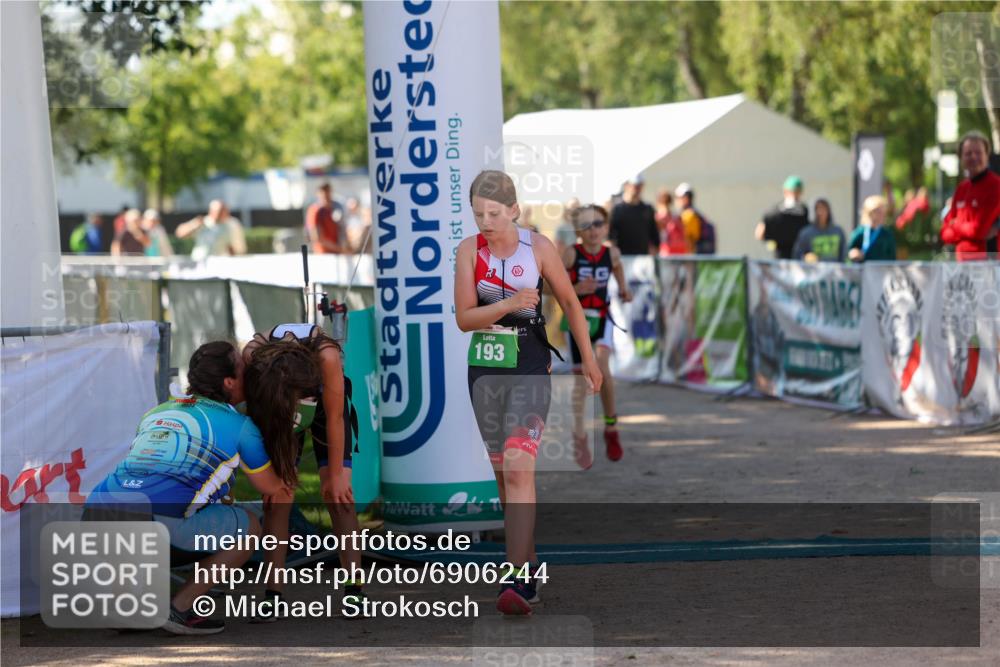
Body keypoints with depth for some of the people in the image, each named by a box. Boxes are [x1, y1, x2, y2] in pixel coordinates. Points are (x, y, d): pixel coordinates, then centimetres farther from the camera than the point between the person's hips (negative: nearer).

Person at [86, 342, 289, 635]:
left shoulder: (156, 413, 29)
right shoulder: (240, 426, 14)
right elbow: (271, 487, 29)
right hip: (158, 520, -7)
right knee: (248, 528, 17)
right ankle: (178, 609, 7)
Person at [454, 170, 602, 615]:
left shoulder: (539, 247, -7)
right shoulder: (469, 251, -1)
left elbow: (570, 303, 6)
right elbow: (463, 318, -5)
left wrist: (589, 360, 12)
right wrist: (509, 304, -22)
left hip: (530, 370, -4)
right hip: (484, 370, 4)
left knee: (518, 469, -17)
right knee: (502, 474, 11)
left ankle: (518, 581, -23)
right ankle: (529, 563, 25)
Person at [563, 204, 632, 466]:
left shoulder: (611, 253, -1)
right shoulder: (572, 254, -11)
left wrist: (623, 288, 10)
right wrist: (576, 289, -23)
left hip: (602, 319, 1)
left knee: (601, 367, -23)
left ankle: (610, 426, -3)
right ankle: (579, 439, 17)